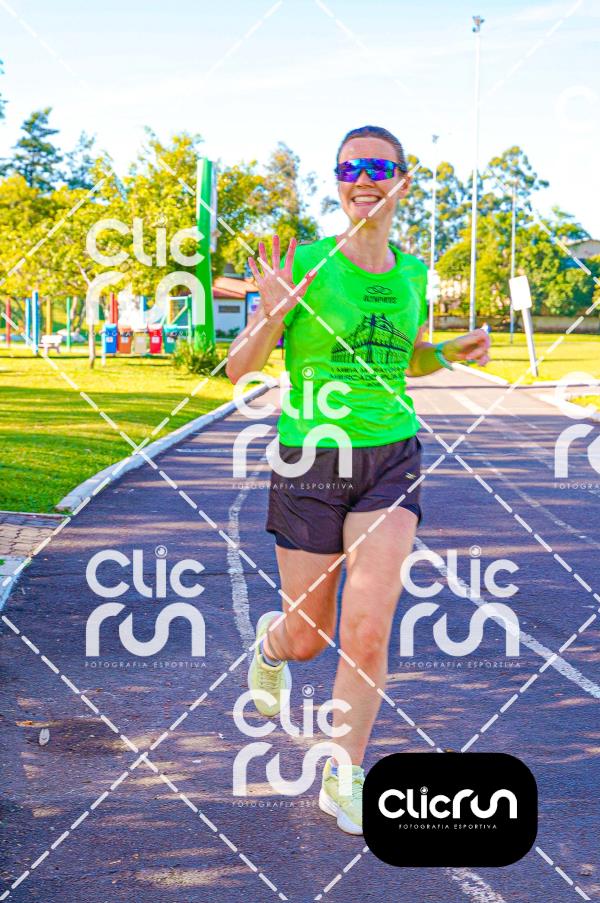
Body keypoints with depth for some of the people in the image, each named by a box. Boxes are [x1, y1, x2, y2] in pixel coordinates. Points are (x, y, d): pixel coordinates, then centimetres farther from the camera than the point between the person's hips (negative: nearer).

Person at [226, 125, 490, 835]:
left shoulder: (413, 274, 3)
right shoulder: (305, 264, -9)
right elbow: (238, 369, -8)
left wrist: (452, 353, 1)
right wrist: (275, 310, -26)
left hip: (390, 462, 2)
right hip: (309, 464, -2)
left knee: (368, 630, -13)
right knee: (307, 638, 9)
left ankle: (342, 780, 7)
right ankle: (270, 642, 48)